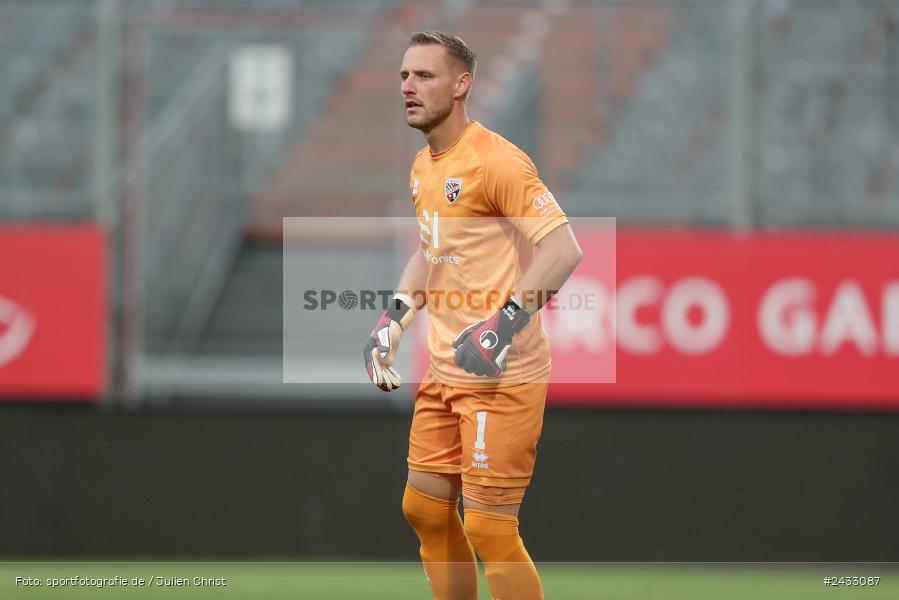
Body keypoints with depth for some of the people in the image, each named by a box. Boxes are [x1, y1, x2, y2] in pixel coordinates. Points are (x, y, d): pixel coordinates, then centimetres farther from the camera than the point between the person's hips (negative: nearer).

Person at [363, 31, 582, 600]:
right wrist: (393, 321, 17)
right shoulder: (424, 166, 13)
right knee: (425, 508, 15)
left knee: (489, 529, -10)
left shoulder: (495, 161, -16)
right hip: (444, 373, 10)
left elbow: (564, 248, -23)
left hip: (502, 376, -10)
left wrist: (506, 323, -29)